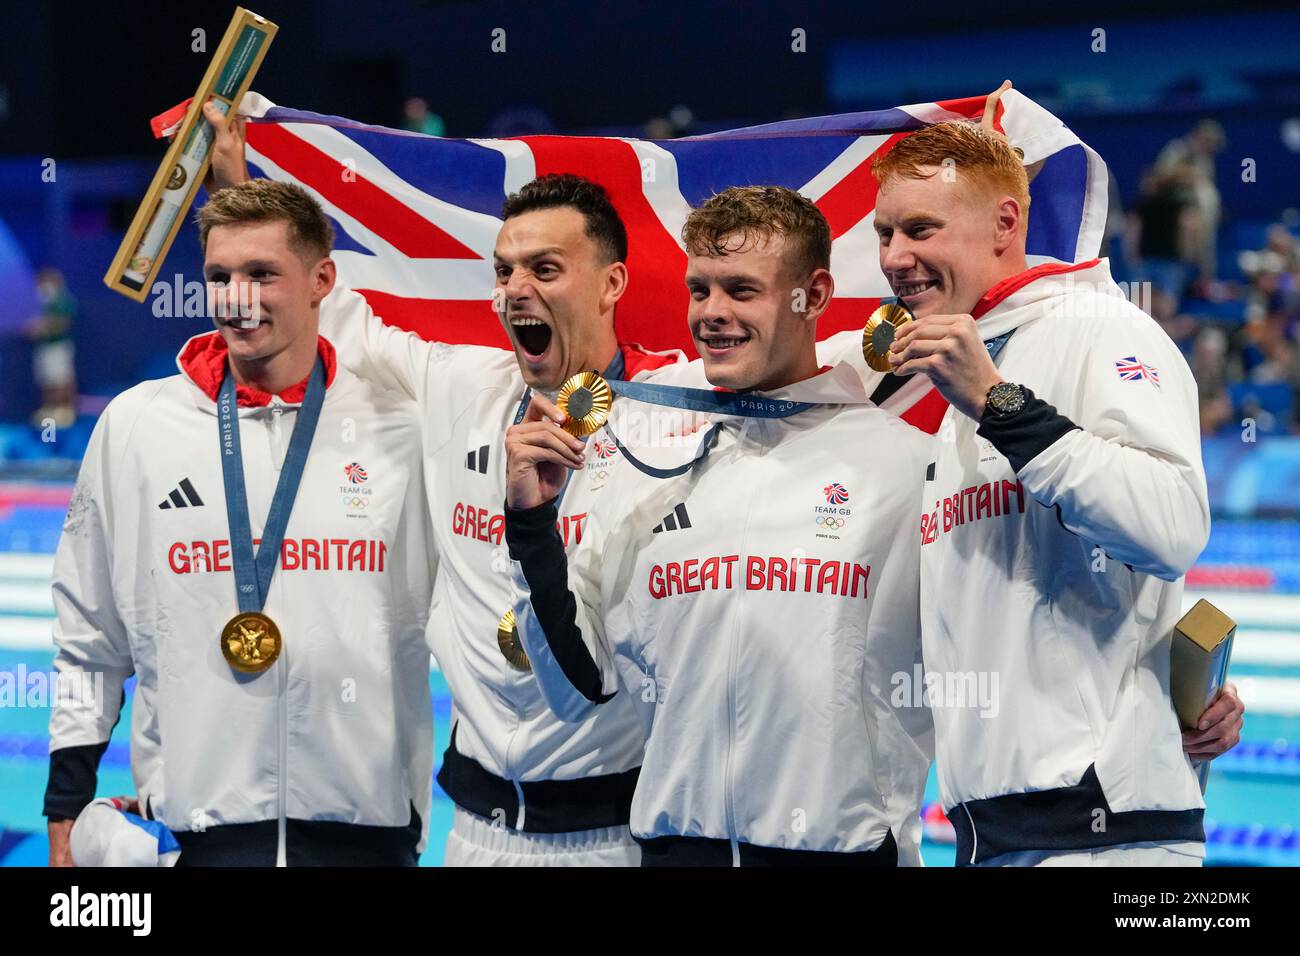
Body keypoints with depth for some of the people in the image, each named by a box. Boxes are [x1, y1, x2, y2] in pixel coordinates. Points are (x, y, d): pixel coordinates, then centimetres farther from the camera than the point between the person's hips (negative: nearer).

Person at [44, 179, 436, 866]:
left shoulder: (398, 432, 4)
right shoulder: (136, 425, 4)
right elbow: (86, 639, 10)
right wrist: (66, 810, 8)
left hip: (366, 820, 0)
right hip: (203, 826, 0)